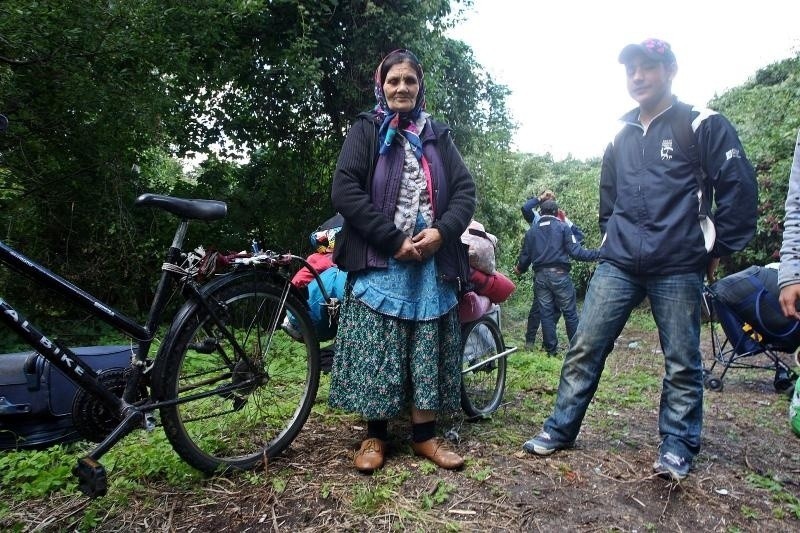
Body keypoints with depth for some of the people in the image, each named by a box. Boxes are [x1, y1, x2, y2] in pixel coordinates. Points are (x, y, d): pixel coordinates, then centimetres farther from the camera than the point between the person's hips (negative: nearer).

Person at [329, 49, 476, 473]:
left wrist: (441, 232, -9)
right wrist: (394, 240, -13)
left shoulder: (437, 136, 17)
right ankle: (375, 434, 15)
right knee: (377, 350, -1)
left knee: (429, 349, 6)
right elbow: (345, 191, -7)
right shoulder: (365, 131, 6)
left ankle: (424, 434, 19)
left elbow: (465, 190, 10)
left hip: (433, 262, 3)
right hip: (379, 262, -3)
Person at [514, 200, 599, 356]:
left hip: (540, 276, 3)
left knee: (546, 313, 8)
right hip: (559, 274, -3)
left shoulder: (532, 231, 9)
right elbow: (575, 251, -10)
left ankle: (551, 349, 13)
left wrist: (519, 269, 30)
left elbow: (525, 255, 12)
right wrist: (596, 254, -4)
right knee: (570, 312, 4)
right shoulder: (562, 227, -1)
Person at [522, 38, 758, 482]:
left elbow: (739, 188, -3)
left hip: (678, 268, -4)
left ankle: (677, 446, 22)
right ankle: (560, 429, 12)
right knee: (585, 347, 1)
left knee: (682, 362, 6)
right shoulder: (621, 136, 16)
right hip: (617, 264, 5)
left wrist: (718, 249, -2)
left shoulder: (703, 125, 0)